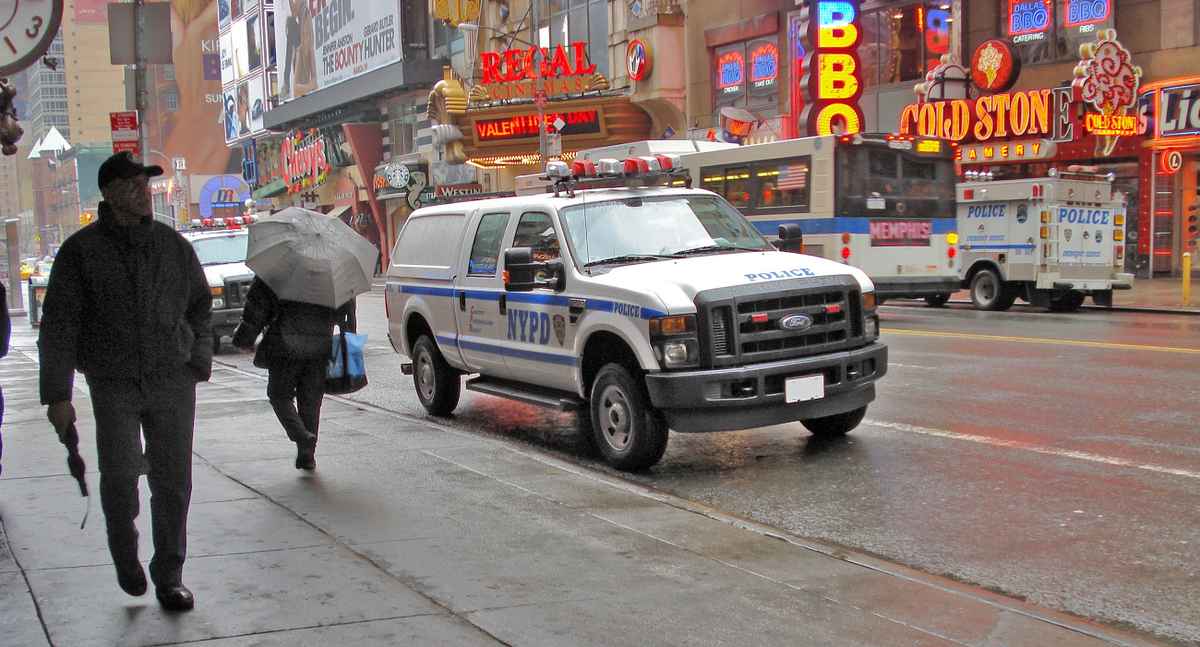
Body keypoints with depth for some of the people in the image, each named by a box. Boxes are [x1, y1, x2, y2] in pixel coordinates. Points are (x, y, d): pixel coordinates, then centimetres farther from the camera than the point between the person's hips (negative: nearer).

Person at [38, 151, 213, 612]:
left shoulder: (173, 245, 6)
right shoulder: (81, 250, -2)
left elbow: (201, 305, 21)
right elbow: (58, 326, -3)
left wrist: (201, 355, 10)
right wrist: (57, 394, -8)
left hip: (173, 383, 2)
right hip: (114, 384, -2)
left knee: (173, 481, 3)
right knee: (120, 475, -13)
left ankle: (169, 576, 17)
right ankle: (125, 552, 17)